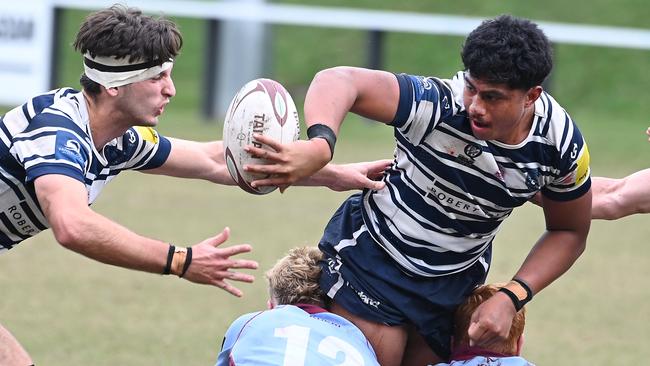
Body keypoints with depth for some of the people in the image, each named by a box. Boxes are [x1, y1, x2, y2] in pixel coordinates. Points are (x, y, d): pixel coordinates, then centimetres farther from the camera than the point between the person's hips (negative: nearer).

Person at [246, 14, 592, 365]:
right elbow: (339, 81, -44)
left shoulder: (562, 145, -19)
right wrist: (319, 145, -65)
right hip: (373, 255, -4)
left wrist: (511, 299, -16)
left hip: (457, 281, 4)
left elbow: (568, 233, -2)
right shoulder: (438, 104, -32)